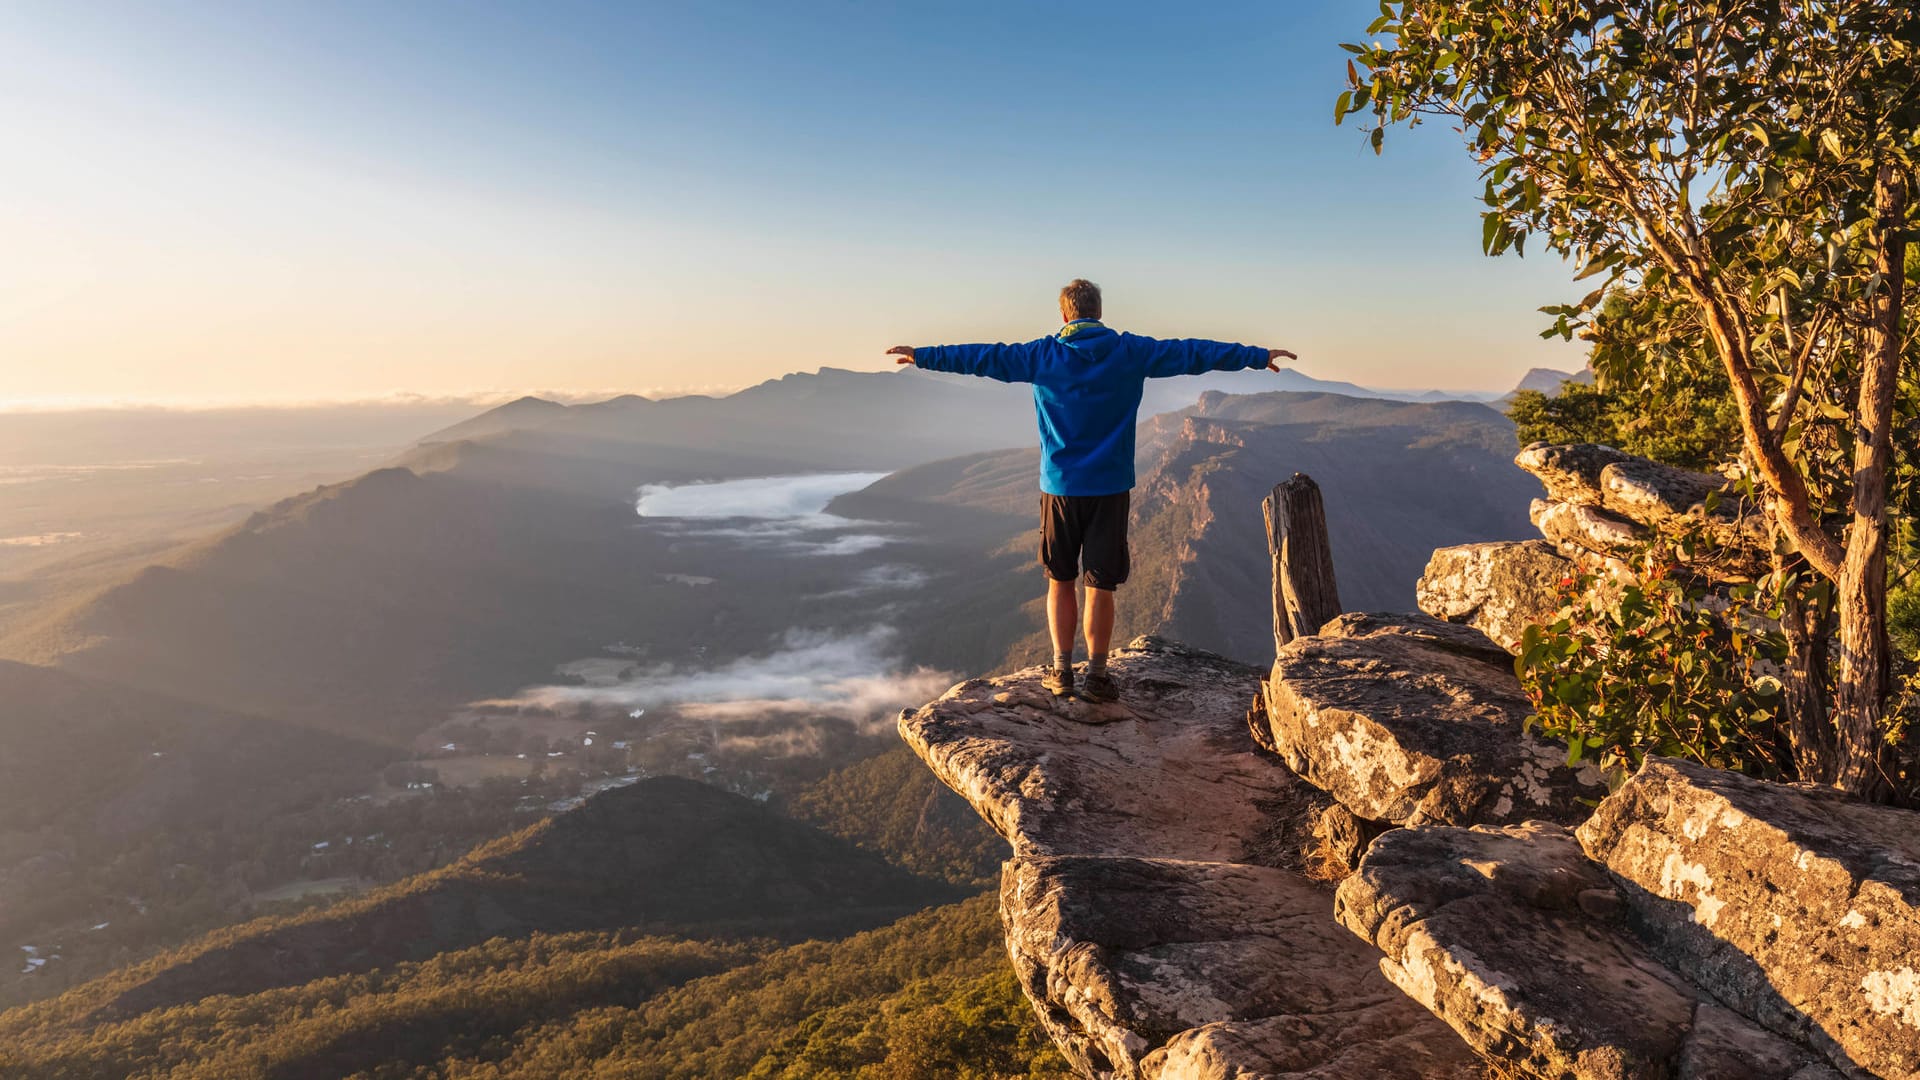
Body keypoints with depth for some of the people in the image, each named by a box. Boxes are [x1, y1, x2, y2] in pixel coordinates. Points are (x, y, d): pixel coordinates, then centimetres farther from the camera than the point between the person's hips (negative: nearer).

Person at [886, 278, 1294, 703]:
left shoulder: (1043, 355, -1)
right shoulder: (1129, 352, -1)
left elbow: (982, 357, 4)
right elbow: (1190, 353, 3)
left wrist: (923, 356, 14)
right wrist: (1258, 356, 12)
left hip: (1060, 488, 0)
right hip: (1111, 488, 0)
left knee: (1060, 581, 12)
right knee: (1100, 586, 4)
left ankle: (1062, 670, 12)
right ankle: (1097, 675, 8)